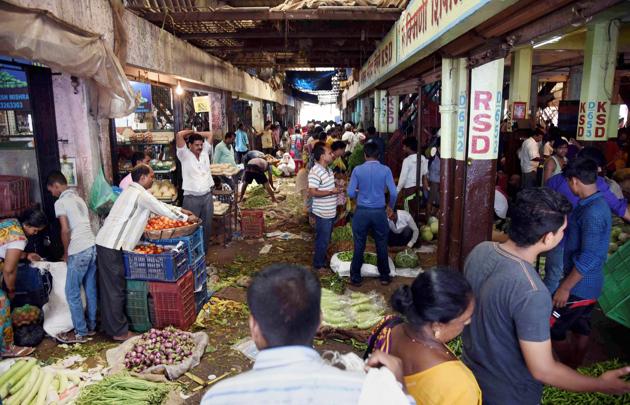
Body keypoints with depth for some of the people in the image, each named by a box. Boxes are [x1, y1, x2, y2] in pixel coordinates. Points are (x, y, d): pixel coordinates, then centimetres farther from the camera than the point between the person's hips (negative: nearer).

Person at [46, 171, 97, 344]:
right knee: (90, 290, 14)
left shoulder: (60, 202, -7)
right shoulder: (79, 198, 17)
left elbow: (65, 230, -14)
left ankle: (80, 333, 9)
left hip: (79, 252, -8)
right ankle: (91, 326, 24)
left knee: (72, 293, 3)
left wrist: (66, 252, 0)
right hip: (92, 246, 8)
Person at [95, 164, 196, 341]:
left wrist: (180, 210, 26)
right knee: (115, 288, -2)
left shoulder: (132, 191, 18)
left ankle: (109, 325, 28)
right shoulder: (140, 194, -14)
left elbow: (158, 204, 26)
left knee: (109, 287, 17)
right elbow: (163, 210, -8)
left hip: (105, 242, 10)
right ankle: (119, 332, 7)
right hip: (112, 246, -10)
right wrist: (186, 218, 5)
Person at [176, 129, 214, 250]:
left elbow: (210, 134, 18)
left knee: (207, 225, 9)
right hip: (191, 198, -4)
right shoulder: (185, 154, -1)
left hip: (207, 195, 5)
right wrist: (190, 132, 5)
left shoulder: (205, 152, 12)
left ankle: (204, 249, 21)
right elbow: (179, 135, -12)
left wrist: (195, 133, 15)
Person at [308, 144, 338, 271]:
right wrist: (331, 192, -22)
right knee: (322, 240, 4)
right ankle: (318, 265, 19)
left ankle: (323, 260, 37)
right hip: (323, 213, -9)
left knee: (326, 239, 21)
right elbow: (312, 192, -26)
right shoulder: (315, 172, -22)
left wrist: (338, 188, 6)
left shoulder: (328, 169, 8)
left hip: (331, 212, 9)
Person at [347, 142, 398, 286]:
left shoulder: (357, 170, -6)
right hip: (379, 212, 0)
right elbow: (393, 193, -8)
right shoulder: (385, 170, -6)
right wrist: (391, 207, 11)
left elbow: (350, 193, -6)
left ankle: (355, 277, 19)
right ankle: (384, 276, 26)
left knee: (359, 246, 10)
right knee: (381, 245, 14)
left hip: (362, 211, 0)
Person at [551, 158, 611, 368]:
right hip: (588, 284, 10)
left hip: (580, 286, -10)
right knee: (580, 329, 20)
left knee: (551, 330, 0)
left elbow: (588, 259, -28)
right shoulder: (598, 203, 5)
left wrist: (565, 287, -21)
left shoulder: (593, 212, -25)